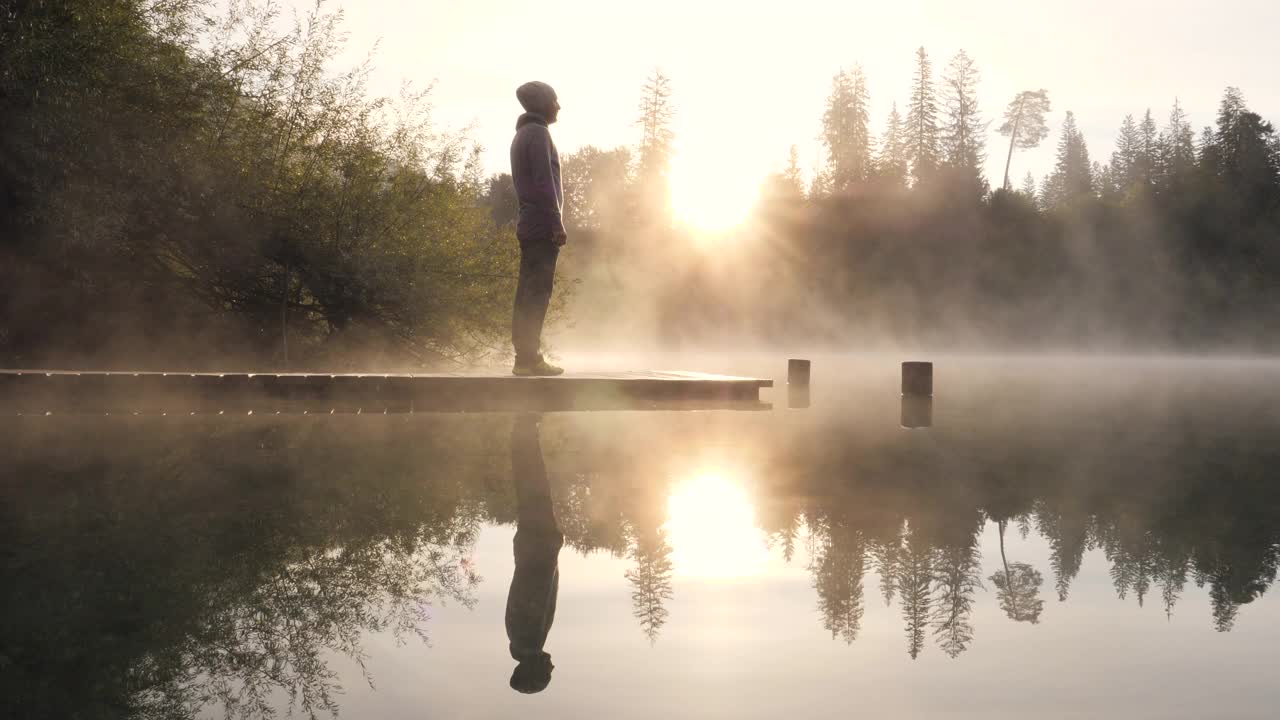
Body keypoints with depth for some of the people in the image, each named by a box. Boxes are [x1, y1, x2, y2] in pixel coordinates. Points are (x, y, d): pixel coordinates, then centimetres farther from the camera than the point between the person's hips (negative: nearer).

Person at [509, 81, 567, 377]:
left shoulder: (521, 135, 22)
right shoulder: (538, 132, -8)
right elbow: (545, 182, -16)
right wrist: (557, 223, -17)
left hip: (528, 225, 10)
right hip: (542, 226, -10)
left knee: (528, 294, 8)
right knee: (537, 294, -11)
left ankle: (525, 356, 9)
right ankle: (529, 357, -12)